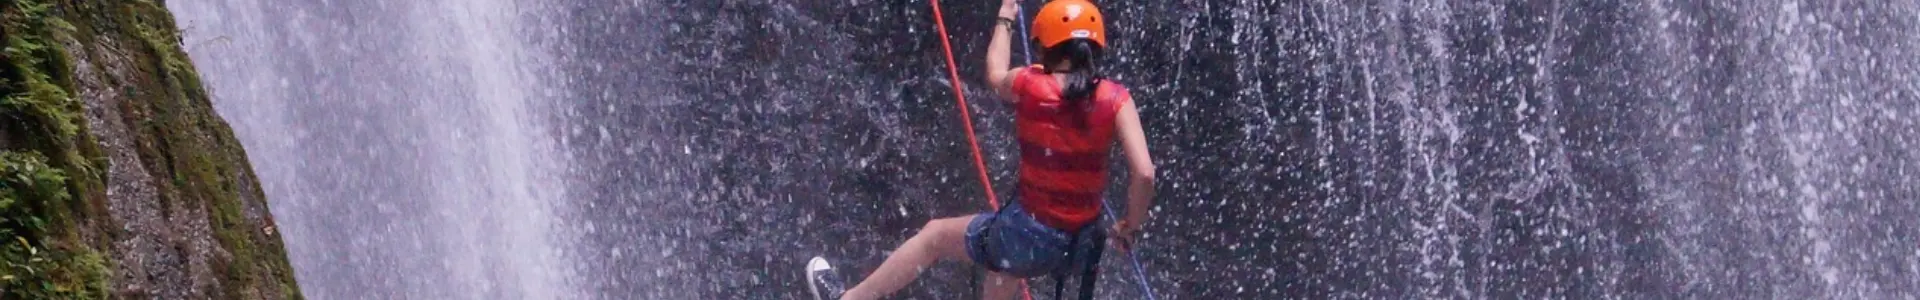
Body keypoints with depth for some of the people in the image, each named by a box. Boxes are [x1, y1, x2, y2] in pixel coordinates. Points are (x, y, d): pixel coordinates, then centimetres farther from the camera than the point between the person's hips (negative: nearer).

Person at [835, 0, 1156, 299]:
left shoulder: (1028, 84, -10)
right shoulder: (1116, 99, -10)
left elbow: (995, 74, 16)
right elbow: (1144, 173, -18)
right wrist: (1130, 226, 0)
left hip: (1025, 234, -3)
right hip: (1080, 247, 3)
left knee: (935, 234, 25)